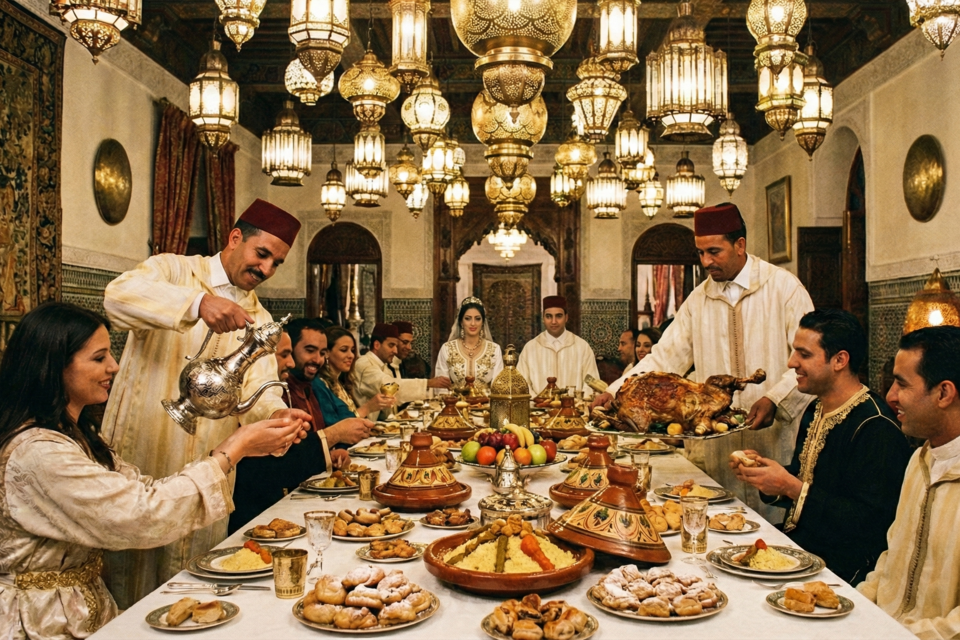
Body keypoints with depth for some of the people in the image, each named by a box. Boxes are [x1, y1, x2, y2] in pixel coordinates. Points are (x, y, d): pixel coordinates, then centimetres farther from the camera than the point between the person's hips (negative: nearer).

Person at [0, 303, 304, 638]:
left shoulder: (74, 435, 8)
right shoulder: (38, 453, -23)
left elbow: (146, 490, 1)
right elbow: (144, 516, -26)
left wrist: (234, 444, -8)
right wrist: (237, 449, -20)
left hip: (86, 608, 8)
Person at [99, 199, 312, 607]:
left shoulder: (259, 320, 12)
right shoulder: (173, 271, -1)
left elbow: (257, 388, -2)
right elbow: (119, 295, -22)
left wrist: (275, 412, -25)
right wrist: (198, 303, -38)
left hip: (207, 470, 4)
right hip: (141, 454, -3)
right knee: (134, 565, 4)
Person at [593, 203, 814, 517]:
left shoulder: (784, 287, -2)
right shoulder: (698, 299, 9)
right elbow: (664, 358, 6)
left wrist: (775, 400, -21)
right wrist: (616, 392, -7)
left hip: (775, 440, -3)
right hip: (716, 443, 3)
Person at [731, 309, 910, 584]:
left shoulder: (876, 428, -19)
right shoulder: (815, 411, 11)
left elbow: (869, 522, -23)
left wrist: (791, 487, -22)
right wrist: (763, 473, 0)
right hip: (795, 545, 8)